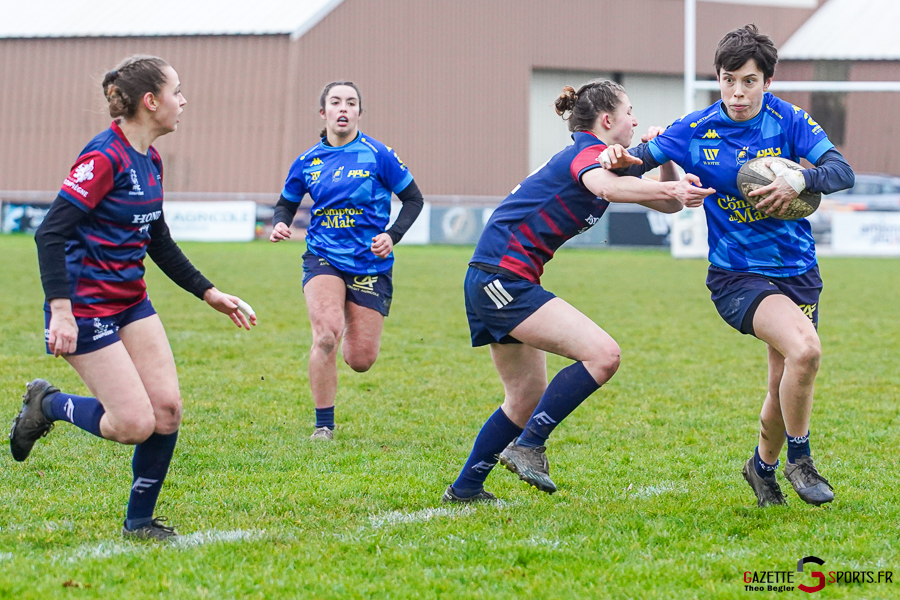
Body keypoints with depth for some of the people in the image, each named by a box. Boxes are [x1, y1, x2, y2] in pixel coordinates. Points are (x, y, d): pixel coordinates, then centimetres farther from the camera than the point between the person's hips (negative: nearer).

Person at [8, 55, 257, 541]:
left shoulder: (149, 161, 9)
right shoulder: (104, 158, -19)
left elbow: (158, 242, 21)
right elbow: (50, 233, -22)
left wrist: (208, 293, 20)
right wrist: (61, 312, -28)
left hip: (131, 302, 9)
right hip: (86, 308, -9)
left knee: (168, 408, -2)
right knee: (135, 424, -11)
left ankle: (139, 521, 13)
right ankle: (47, 404, 15)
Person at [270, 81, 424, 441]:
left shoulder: (377, 155, -6)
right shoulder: (308, 162, 3)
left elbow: (413, 199, 1)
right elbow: (286, 203, 16)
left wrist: (392, 236, -14)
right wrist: (280, 224, -6)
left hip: (370, 263, -1)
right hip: (323, 258, 1)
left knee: (361, 361, 1)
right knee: (326, 335, -24)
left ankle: (351, 327, 41)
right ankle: (323, 425, -9)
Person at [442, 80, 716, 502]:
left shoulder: (603, 159, 18)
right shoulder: (590, 152, -11)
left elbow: (667, 205, 19)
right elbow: (603, 186, -37)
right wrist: (670, 189, -45)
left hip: (495, 284, 11)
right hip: (502, 277, -11)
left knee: (527, 398, 19)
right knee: (602, 354, -19)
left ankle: (465, 488, 25)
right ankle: (528, 446, -14)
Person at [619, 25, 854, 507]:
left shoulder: (789, 121, -5)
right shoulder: (696, 131, -4)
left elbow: (843, 172, -13)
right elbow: (640, 160, 5)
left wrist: (799, 181, -32)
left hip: (796, 269, 3)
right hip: (736, 274, -3)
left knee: (785, 383, 6)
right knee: (804, 349, -27)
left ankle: (763, 467, 37)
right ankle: (799, 459, -8)